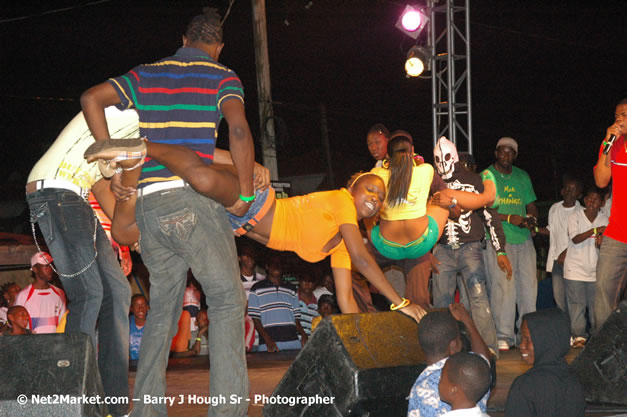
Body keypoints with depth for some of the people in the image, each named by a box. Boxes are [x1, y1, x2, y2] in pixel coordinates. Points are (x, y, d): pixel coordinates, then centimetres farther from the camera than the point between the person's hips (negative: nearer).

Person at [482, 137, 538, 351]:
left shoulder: (523, 177, 18)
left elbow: (531, 205, 21)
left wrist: (531, 218, -2)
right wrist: (508, 218, -14)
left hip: (523, 238, 5)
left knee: (528, 285, 3)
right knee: (503, 286, -11)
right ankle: (503, 336, -7)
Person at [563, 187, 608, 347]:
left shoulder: (604, 219, 5)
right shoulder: (575, 216, -3)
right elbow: (575, 239, -15)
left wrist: (601, 239, -23)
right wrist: (594, 230, -27)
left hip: (595, 269, 2)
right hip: (576, 267, -2)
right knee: (577, 303, -5)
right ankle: (579, 336, 2)